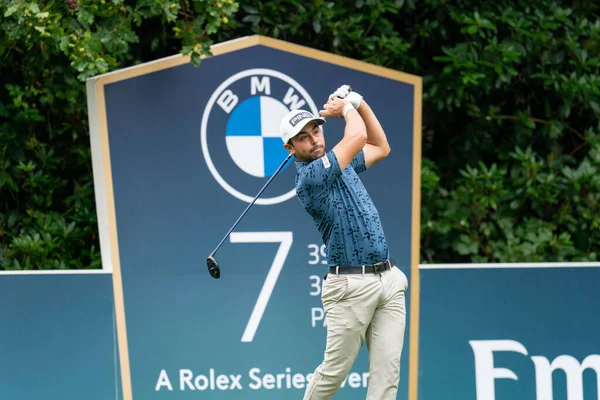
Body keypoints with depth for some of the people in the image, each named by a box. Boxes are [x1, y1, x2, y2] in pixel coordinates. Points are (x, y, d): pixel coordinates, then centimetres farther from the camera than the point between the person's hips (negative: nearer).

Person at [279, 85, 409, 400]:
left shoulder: (341, 164, 15)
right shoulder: (309, 176, -12)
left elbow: (381, 148, 27)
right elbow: (358, 137, -18)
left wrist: (359, 102, 16)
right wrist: (346, 108, 3)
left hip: (390, 279, 7)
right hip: (352, 286, -7)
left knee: (387, 373, 2)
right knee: (334, 372, 4)